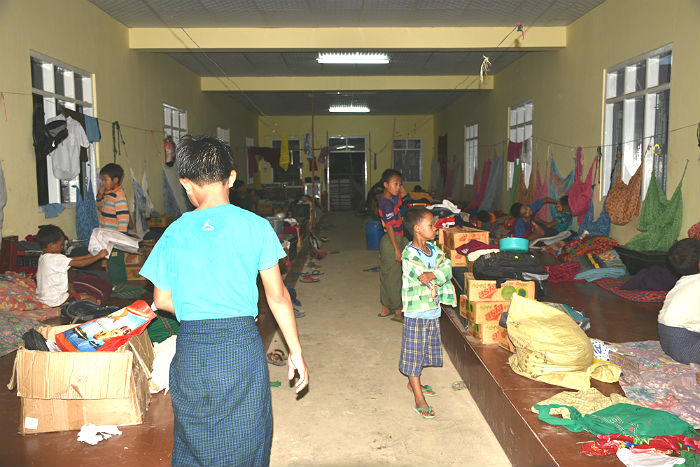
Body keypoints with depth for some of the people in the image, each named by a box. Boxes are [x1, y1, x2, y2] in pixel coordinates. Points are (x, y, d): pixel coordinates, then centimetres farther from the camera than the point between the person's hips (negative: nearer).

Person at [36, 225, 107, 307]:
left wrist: (88, 256, 10)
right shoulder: (56, 259, -24)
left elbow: (70, 260, 10)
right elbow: (80, 263, -23)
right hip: (55, 301, -9)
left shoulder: (44, 257, 4)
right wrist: (99, 256, -13)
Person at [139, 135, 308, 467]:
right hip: (240, 346, -2)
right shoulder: (256, 226, -6)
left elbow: (162, 299, 6)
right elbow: (277, 295, -4)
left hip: (191, 351, 2)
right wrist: (296, 351, 4)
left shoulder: (175, 232, 0)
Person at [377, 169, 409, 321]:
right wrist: (397, 249, -23)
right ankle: (398, 310, 8)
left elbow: (404, 193, 27)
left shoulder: (392, 198, 8)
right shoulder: (388, 204, -20)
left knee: (386, 275, 14)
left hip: (396, 239, 10)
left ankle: (386, 308, 24)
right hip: (392, 241, -10)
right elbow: (390, 228, -22)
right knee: (393, 276, -1)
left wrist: (398, 185, 8)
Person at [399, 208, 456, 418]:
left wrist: (433, 275, -24)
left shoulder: (434, 249, 5)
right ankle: (419, 399, 10)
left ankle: (413, 382, 42)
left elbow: (447, 267, -7)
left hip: (433, 310, 8)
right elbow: (425, 278, -26)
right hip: (416, 313, -8)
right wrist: (440, 277, -10)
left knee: (425, 351, 21)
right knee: (414, 353, 3)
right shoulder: (409, 254, -19)